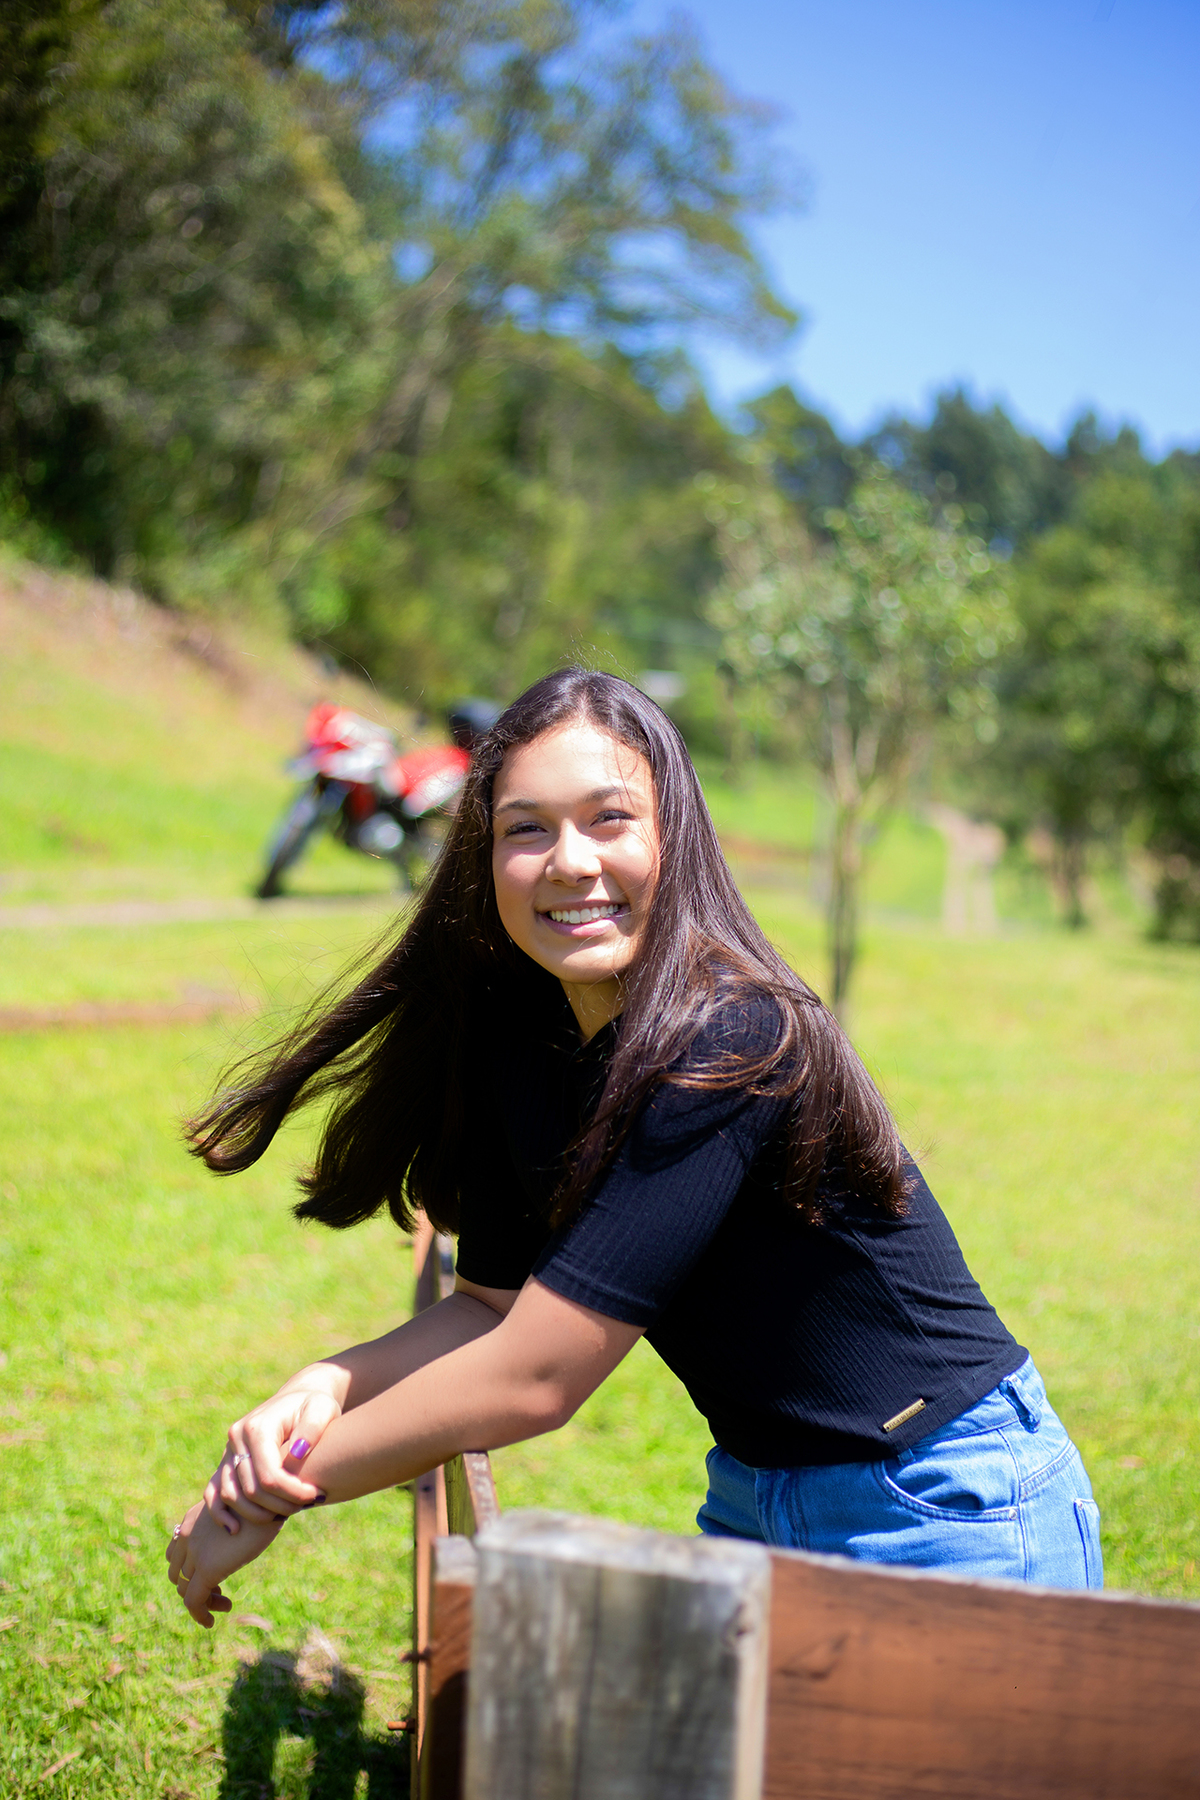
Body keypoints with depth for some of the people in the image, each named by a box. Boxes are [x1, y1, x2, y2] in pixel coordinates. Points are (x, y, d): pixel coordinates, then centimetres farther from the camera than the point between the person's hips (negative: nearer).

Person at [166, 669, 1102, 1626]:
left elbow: (531, 1382, -26)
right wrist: (326, 1386, -15)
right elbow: (495, 1304, 3)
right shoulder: (515, 1035, -2)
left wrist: (280, 1490, -17)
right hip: (756, 1502, 7)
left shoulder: (729, 1048, -27)